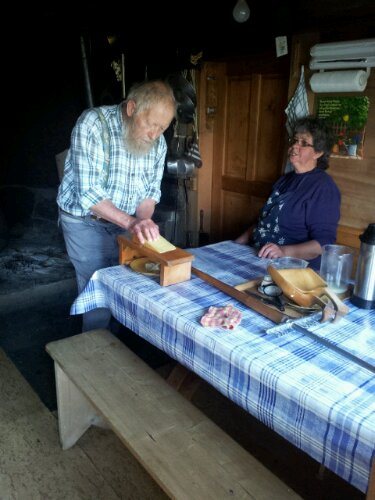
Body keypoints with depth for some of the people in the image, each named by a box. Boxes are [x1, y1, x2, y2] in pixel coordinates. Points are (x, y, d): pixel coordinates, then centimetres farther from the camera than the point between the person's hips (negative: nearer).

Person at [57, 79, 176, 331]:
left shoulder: (158, 143, -6)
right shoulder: (92, 124, -23)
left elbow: (151, 192, 2)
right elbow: (88, 192, -28)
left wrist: (143, 221, -16)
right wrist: (131, 222, -35)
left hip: (124, 222, 5)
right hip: (85, 221, -5)